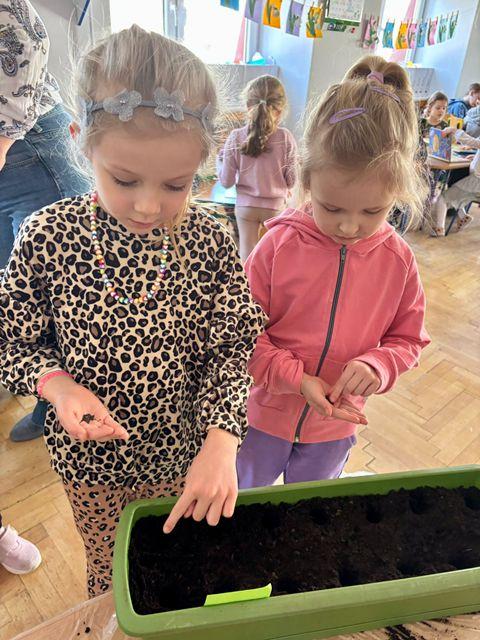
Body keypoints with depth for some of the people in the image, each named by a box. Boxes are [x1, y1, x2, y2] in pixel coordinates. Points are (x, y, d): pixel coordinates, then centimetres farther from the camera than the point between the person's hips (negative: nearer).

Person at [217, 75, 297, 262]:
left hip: (246, 205, 1)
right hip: (276, 205, -1)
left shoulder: (236, 137, -12)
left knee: (247, 255, 13)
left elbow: (226, 182, -7)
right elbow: (291, 181, -8)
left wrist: (221, 158, 10)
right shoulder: (286, 138, -13)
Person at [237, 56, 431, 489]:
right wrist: (297, 379, -26)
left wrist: (377, 365, -22)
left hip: (336, 426, 2)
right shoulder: (279, 245, -21)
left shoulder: (398, 259, -12)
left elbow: (409, 339, -1)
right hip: (266, 414, -1)